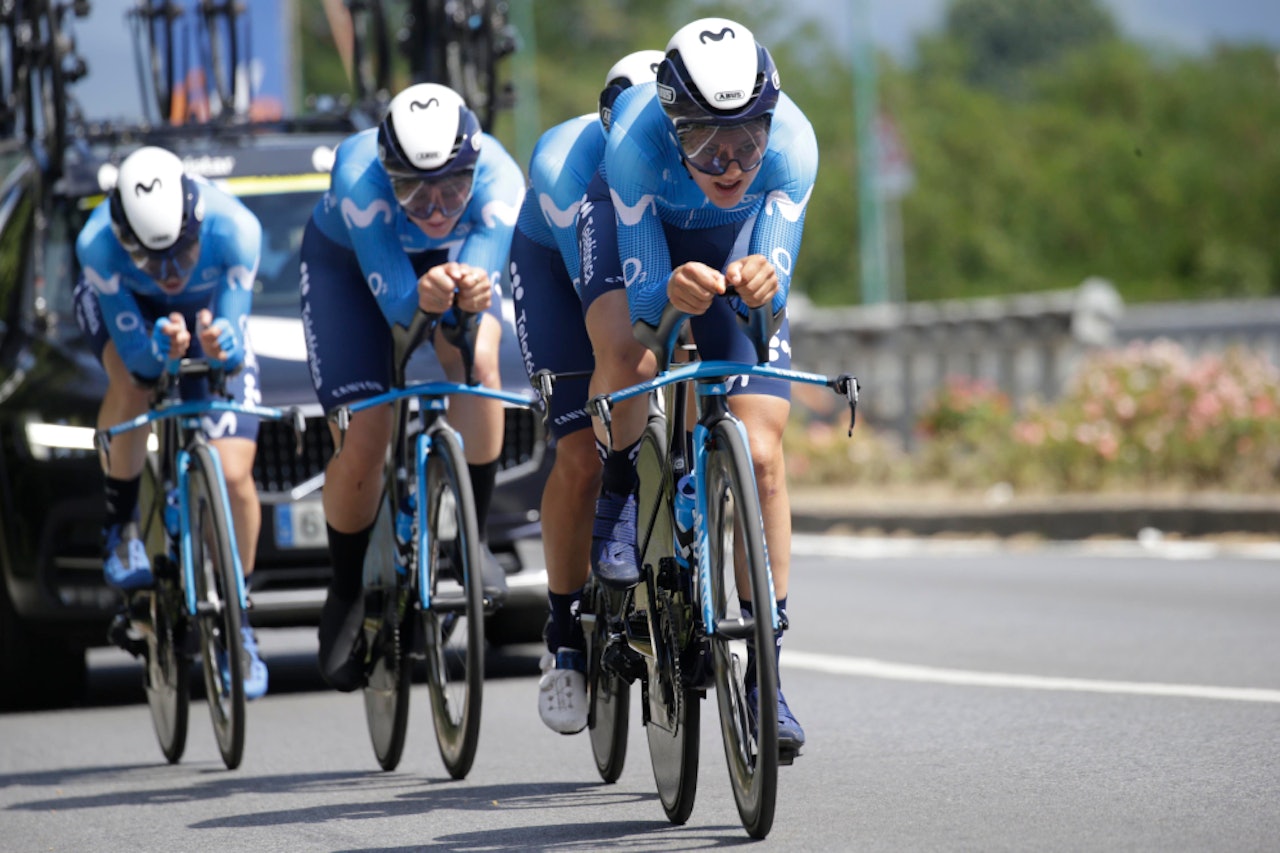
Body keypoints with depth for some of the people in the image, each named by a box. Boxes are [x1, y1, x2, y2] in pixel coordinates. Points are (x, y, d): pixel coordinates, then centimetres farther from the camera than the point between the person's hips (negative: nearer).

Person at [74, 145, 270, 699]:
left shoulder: (235, 230, -38)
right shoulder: (97, 243, -37)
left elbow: (235, 350, -33)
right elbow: (136, 356, -33)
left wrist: (221, 344, -56)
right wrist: (162, 345, -56)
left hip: (210, 312, 0)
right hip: (122, 305, 0)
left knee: (234, 476, -12)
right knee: (132, 380, -36)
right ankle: (120, 526, -12)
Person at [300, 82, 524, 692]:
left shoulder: (498, 179, -37)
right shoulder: (359, 175, -41)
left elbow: (482, 278, -44)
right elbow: (395, 302, -44)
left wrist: (471, 292, -68)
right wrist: (424, 295, -66)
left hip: (457, 259, 1)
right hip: (348, 262, -1)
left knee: (475, 360, -31)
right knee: (362, 440, -12)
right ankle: (346, 595, 15)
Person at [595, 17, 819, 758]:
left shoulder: (792, 143, -37)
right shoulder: (637, 140, -40)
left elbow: (774, 291, -37)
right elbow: (644, 291, -38)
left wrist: (761, 282, -61)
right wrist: (672, 290, -61)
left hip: (736, 242, 1)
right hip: (640, 227, -1)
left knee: (762, 454, -11)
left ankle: (764, 673, -3)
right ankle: (621, 486, -4)